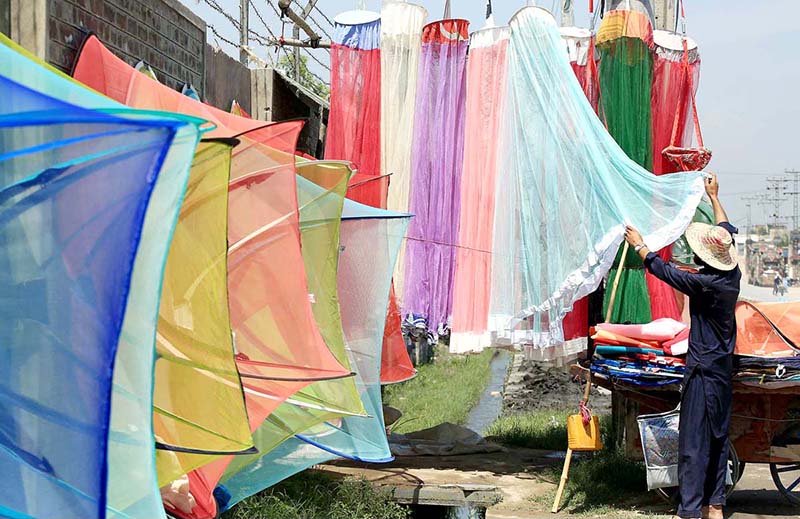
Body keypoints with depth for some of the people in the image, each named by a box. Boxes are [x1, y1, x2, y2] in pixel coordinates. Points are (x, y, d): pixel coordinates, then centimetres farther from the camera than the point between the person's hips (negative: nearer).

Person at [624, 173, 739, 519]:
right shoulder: (733, 275, 1)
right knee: (718, 437, 14)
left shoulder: (706, 283, -22)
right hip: (724, 367, 9)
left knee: (694, 440, -5)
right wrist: (714, 196, 31)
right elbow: (728, 232, 18)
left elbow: (665, 271, -11)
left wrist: (640, 246, 5)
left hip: (704, 370, -9)